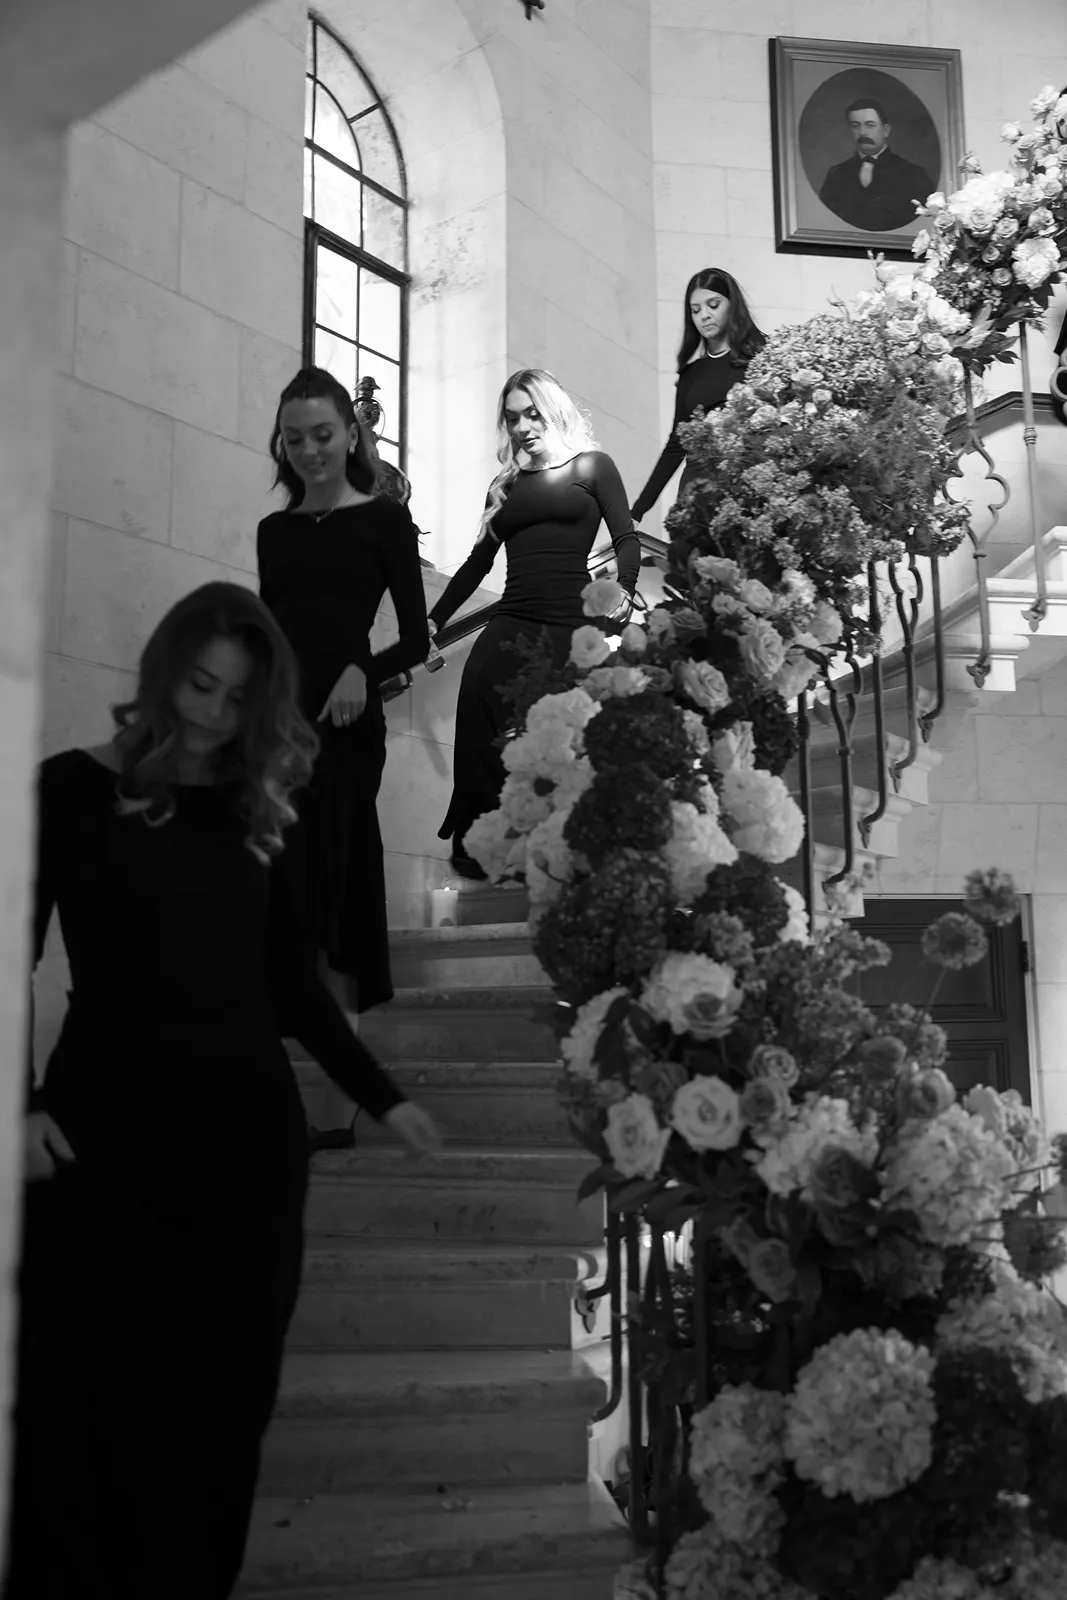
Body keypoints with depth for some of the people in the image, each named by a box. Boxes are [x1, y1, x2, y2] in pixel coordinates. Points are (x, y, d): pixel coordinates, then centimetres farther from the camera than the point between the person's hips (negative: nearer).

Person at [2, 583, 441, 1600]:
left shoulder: (263, 812, 10)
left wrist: (380, 1096, 9)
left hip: (247, 1131, 3)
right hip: (105, 1128, -3)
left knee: (219, 1398, 7)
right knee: (95, 1393, -3)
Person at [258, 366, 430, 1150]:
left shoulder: (383, 519, 5)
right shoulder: (275, 530, 18)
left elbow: (416, 637, -1)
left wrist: (364, 672, -19)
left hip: (342, 722, -5)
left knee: (329, 895, -10)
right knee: (282, 898, 2)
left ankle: (339, 1100, -8)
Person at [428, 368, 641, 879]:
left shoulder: (591, 466, 13)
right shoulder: (505, 486, 23)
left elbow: (625, 539, 6)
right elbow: (479, 561, 26)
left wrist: (623, 590, -13)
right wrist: (434, 620, 21)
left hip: (571, 625, -3)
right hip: (511, 621, 3)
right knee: (483, 720, -18)